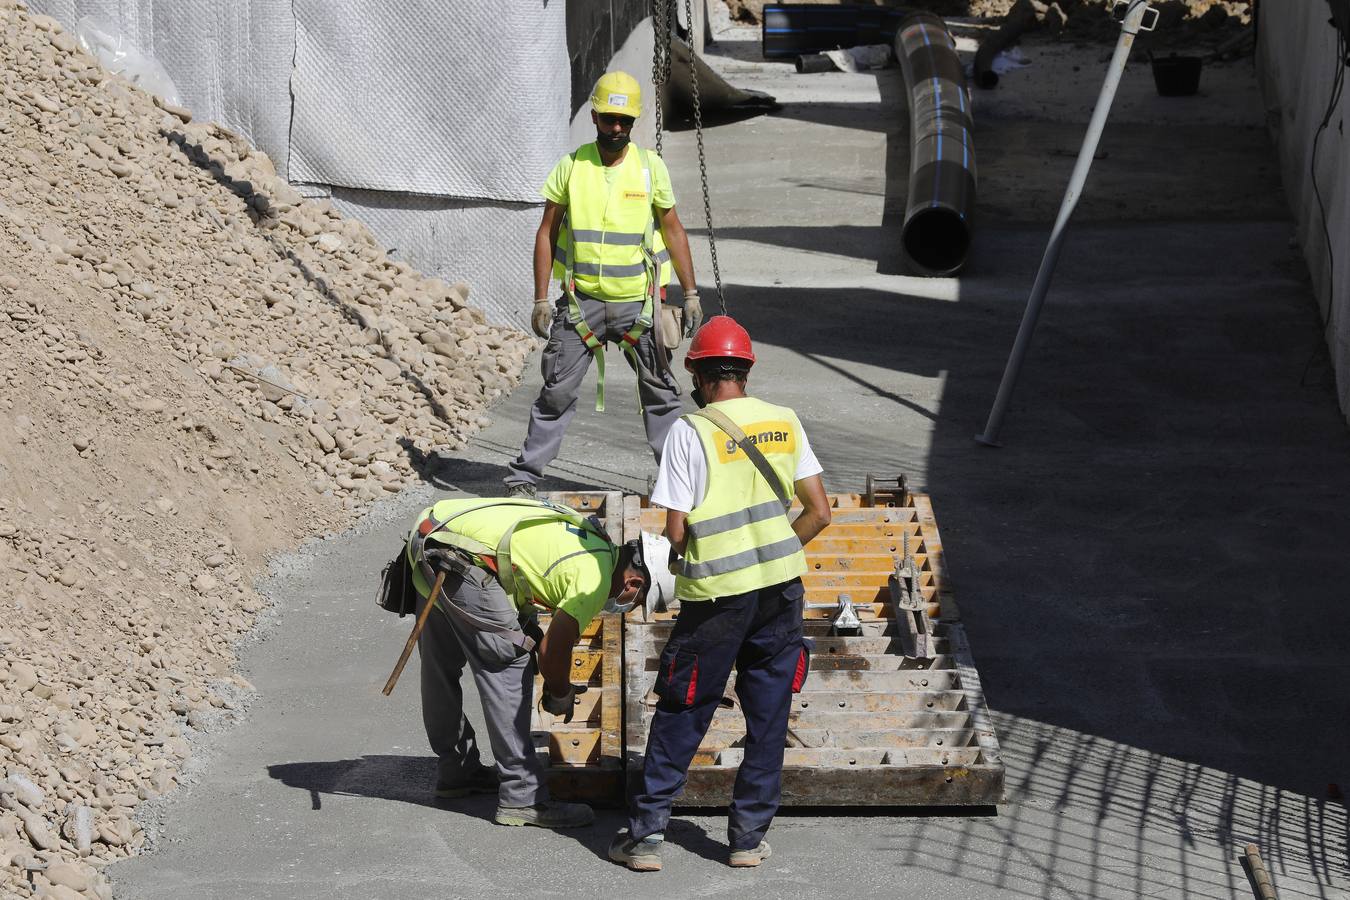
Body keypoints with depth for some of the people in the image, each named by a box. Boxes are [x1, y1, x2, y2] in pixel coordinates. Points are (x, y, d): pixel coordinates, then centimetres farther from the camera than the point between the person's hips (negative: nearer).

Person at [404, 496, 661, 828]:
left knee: (442, 666, 21)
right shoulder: (596, 577, -8)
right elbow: (555, 647, -6)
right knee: (508, 666, -4)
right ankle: (521, 797, -2)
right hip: (460, 561, -10)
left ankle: (455, 772, 38)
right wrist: (560, 696, 12)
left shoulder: (590, 541, 19)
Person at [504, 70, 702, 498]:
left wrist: (691, 293, 3)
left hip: (638, 302, 1)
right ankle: (525, 474, 7)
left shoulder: (650, 166, 1)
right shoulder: (571, 166, 0)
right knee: (557, 390, 0)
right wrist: (541, 299, 0)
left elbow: (673, 231, 7)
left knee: (660, 391, 5)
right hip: (581, 299, 0)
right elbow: (547, 233, 5)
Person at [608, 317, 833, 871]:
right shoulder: (785, 423, 3)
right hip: (782, 592, 3)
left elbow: (675, 533, -11)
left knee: (680, 716, 7)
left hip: (716, 596, -3)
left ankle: (646, 834, 10)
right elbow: (819, 513, 4)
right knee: (768, 720, 12)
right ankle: (749, 836, 17)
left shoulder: (691, 432, -10)